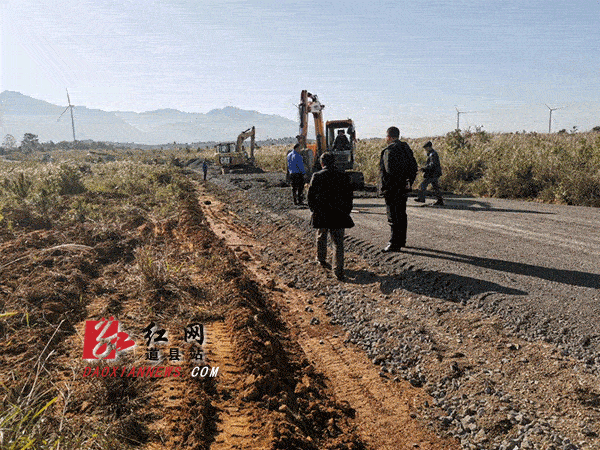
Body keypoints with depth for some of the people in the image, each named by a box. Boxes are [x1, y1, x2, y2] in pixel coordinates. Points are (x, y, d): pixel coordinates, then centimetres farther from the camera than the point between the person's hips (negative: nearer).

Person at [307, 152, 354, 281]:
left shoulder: (316, 176, -5)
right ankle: (338, 271, -1)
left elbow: (310, 196, -2)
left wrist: (314, 210, 9)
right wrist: (347, 211, 13)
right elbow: (348, 195, 4)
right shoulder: (343, 176, -2)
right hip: (338, 215, 0)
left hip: (321, 214, 1)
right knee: (339, 243, 4)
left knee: (321, 237, 24)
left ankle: (321, 259, 44)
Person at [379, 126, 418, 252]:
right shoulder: (406, 148, 13)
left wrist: (386, 187, -16)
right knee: (401, 214, 17)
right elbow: (414, 167, 15)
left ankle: (394, 244, -2)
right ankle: (401, 240, 27)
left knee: (393, 216, -5)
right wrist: (409, 182, 15)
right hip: (403, 187, 9)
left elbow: (389, 171, -24)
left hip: (392, 188, -9)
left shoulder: (389, 150, -16)